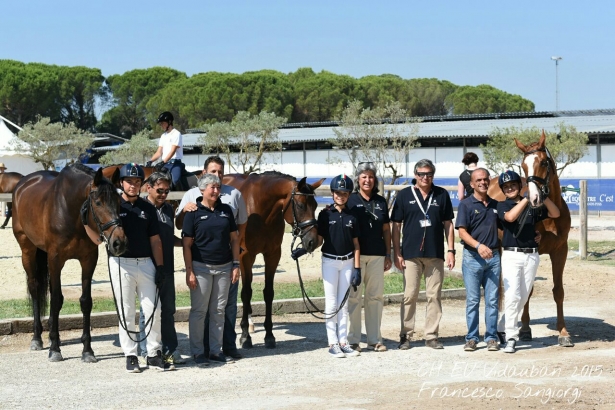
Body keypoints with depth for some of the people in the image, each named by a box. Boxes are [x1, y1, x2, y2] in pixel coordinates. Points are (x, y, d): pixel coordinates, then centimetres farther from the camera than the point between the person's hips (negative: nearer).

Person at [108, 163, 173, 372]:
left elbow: (155, 240, 10)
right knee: (126, 313, 3)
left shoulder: (148, 208, 8)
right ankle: (130, 356, 11)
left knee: (153, 311, 4)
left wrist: (160, 267, 4)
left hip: (145, 263, 3)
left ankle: (154, 354, 14)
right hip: (121, 263, -3)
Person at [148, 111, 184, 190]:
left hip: (175, 163, -7)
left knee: (175, 181, -30)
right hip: (165, 164, 7)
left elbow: (172, 151, -14)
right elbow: (159, 152, 14)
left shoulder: (176, 134, -4)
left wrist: (163, 162, -24)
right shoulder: (163, 136, 19)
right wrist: (150, 161, -3)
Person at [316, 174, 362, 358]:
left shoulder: (351, 217, 3)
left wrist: (357, 269, -1)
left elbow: (356, 244, 4)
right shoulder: (325, 214, -4)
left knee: (344, 303, 8)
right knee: (331, 303, 1)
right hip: (330, 261, -3)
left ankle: (343, 341, 13)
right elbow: (319, 240, -4)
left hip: (347, 262, 3)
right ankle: (333, 343, 4)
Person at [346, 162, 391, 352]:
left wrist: (388, 255, 9)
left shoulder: (380, 202, 11)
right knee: (353, 297, 0)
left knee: (376, 297, 8)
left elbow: (386, 229, 13)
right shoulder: (350, 200, 0)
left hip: (377, 255, 4)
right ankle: (353, 340, 4)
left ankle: (375, 339, 14)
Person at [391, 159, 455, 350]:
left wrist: (451, 250, 3)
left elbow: (448, 224, 10)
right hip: (411, 254, -1)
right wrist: (397, 253, -2)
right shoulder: (405, 195, 3)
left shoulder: (442, 195, 7)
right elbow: (396, 226, 4)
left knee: (434, 296, 4)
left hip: (435, 254, 2)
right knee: (409, 296, 0)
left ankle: (431, 336, 10)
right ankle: (405, 336, 6)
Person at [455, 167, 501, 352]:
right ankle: (472, 338, 7)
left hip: (493, 256, 4)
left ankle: (491, 337, 10)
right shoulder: (466, 205, -2)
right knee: (472, 300, 0)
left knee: (492, 300, 4)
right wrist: (479, 246, -25)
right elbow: (462, 231, -11)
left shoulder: (495, 205, 12)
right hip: (472, 257, -4)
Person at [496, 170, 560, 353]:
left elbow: (555, 214, 2)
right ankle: (511, 338, -11)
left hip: (532, 256, 4)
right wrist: (527, 198, -21)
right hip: (511, 255, -4)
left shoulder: (533, 206, 10)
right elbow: (510, 217, -21)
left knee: (523, 297, 8)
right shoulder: (503, 205, 2)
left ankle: (501, 329, 21)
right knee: (512, 296, -14)